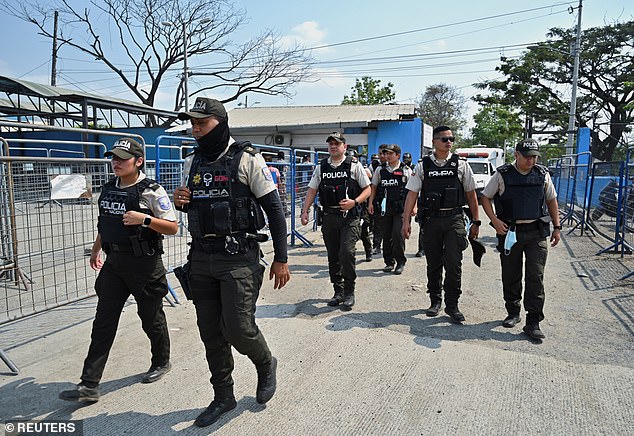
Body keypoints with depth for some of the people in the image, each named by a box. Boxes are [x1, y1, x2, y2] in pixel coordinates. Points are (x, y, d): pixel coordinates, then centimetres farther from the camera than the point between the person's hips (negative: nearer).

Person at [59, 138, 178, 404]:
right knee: (103, 322, 3)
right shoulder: (109, 189, 9)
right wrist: (96, 250, 29)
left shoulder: (151, 191, -12)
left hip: (145, 264, -6)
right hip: (114, 263, 6)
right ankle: (89, 386, 8)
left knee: (151, 318, 10)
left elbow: (172, 228, -12)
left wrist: (145, 219, -26)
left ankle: (161, 362, 35)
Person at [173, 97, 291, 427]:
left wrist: (281, 259, -9)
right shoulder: (192, 163, 11)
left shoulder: (247, 160, -8)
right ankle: (223, 396, 30)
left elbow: (274, 208, -7)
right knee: (211, 334, 11)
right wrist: (181, 202, -1)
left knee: (238, 329, -8)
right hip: (201, 258, 6)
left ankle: (266, 365, 26)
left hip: (239, 258, -6)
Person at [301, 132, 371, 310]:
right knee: (333, 256, 9)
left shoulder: (354, 165, 1)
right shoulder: (321, 167, 11)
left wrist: (354, 202, -14)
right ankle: (338, 292, 21)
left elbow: (367, 189, 2)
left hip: (349, 217, -4)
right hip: (329, 217, 4)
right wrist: (305, 211, 3)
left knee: (346, 253, -14)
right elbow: (312, 190, 13)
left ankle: (349, 292, 2)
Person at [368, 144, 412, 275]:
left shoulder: (406, 170, 4)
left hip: (400, 208, -3)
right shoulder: (380, 170, 11)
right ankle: (389, 262, 18)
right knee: (386, 236, 7)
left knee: (398, 234, -9)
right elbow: (374, 187, 13)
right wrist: (371, 203, 4)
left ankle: (400, 262, 6)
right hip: (384, 207, 3)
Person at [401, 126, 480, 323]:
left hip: (454, 219, -1)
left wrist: (476, 222, 7)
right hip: (431, 219, 1)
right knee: (433, 263, 10)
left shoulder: (461, 164, 5)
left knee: (453, 263, -6)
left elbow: (471, 194, 8)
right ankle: (435, 301, 26)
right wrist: (406, 220, -4)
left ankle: (452, 305, 7)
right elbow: (412, 194, 3)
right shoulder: (423, 166, 5)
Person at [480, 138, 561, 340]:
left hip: (536, 233, 1)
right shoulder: (502, 175, -2)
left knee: (535, 277, -4)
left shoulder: (542, 175, 6)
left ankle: (533, 322, 2)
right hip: (509, 231, -1)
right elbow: (485, 198, 3)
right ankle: (513, 313, 26)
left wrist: (557, 228, 13)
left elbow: (551, 201, 16)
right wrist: (495, 221, -10)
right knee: (510, 276, 9)